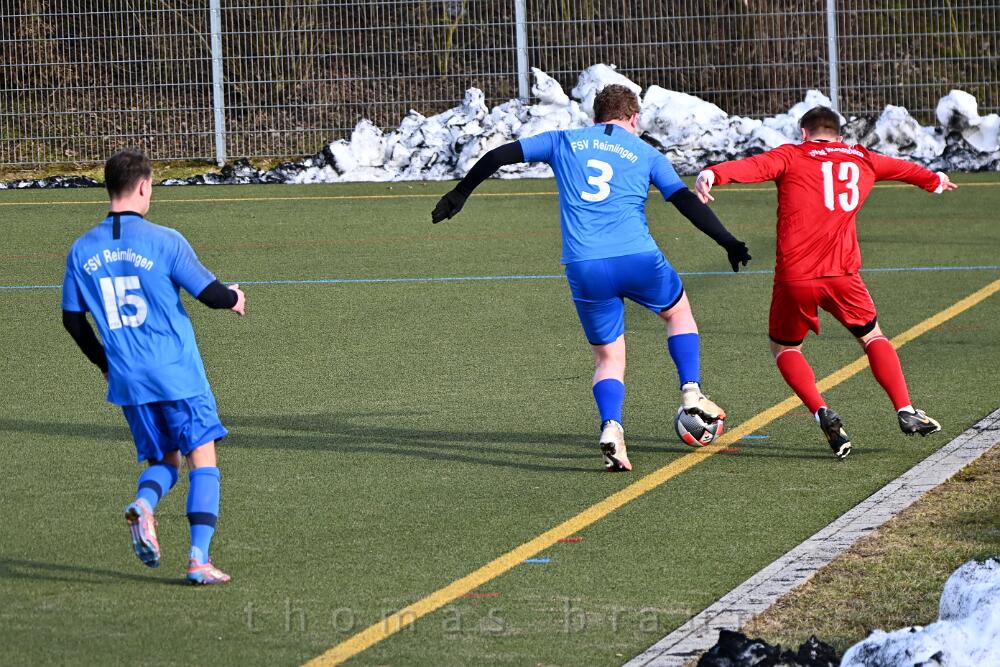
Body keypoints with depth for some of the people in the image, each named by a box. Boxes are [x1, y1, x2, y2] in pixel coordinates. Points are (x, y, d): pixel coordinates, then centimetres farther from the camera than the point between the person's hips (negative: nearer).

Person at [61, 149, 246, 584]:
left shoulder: (82, 251, 3)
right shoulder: (164, 241, -10)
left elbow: (72, 318, 10)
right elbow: (209, 292, -7)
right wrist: (234, 298, 17)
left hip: (127, 381, 4)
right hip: (179, 375, -4)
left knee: (163, 461, 18)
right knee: (202, 461, 3)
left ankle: (142, 506, -15)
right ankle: (199, 560, -6)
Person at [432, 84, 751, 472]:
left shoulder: (563, 142, 18)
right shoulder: (646, 154, 13)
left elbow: (499, 156, 18)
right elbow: (686, 201, 5)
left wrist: (460, 193, 28)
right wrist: (728, 243, 8)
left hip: (583, 269, 1)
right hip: (638, 259, -1)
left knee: (608, 357, 11)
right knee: (678, 310, 29)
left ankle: (611, 427, -15)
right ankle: (692, 393, 18)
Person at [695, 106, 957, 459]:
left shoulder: (791, 156, 8)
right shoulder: (862, 160, 20)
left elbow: (753, 167, -12)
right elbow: (902, 168, 41)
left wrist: (712, 175, -30)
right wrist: (935, 180, 62)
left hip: (794, 276, -2)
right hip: (842, 273, 2)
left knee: (784, 347, 18)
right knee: (872, 337, 24)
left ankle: (822, 413, -2)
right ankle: (905, 411, 13)